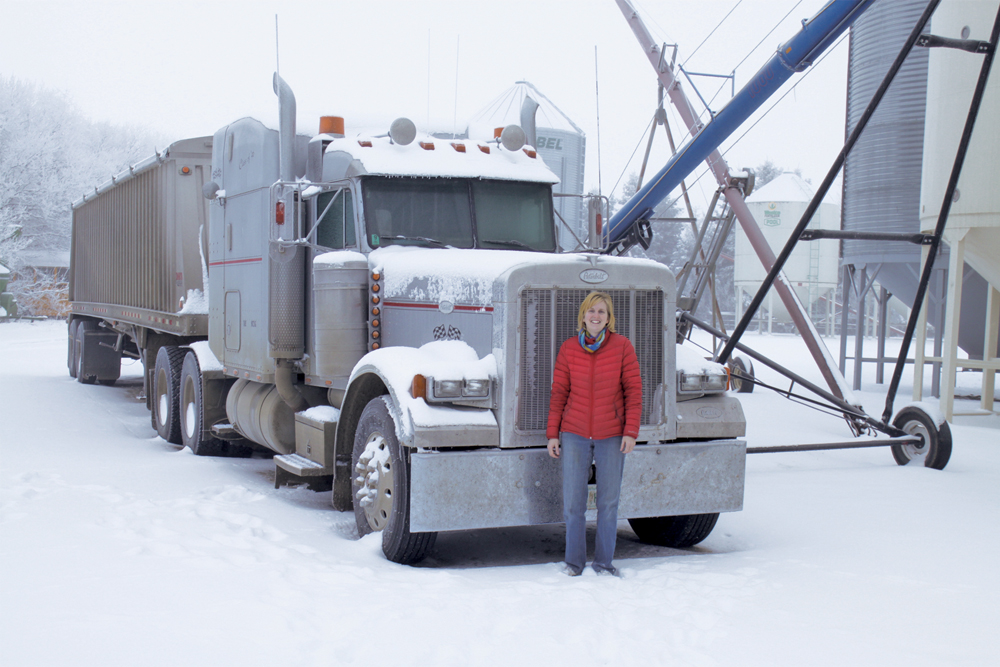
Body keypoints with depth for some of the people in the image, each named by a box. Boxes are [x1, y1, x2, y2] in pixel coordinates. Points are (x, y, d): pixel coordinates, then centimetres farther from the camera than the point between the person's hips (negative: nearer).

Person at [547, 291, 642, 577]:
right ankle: (574, 561, 14)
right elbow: (559, 393, 4)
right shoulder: (568, 349, 1)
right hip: (574, 434, 1)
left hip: (611, 435, 0)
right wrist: (552, 434, 0)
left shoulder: (622, 346, -2)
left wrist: (631, 432, -9)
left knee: (608, 501, 6)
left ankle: (604, 562, 19)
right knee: (573, 501, -1)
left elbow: (633, 390, -2)